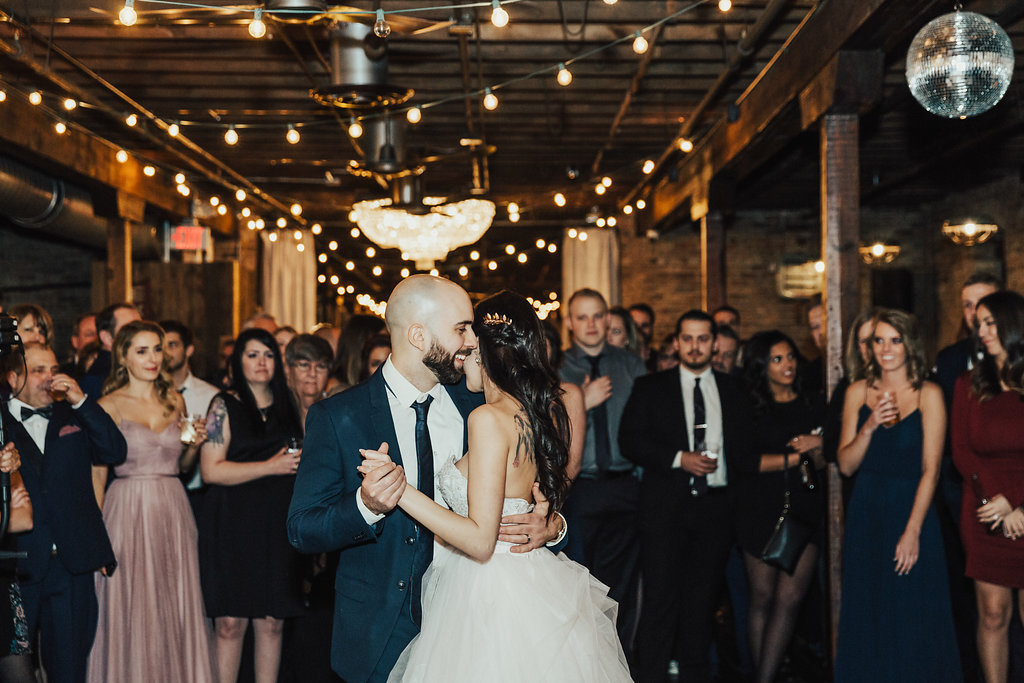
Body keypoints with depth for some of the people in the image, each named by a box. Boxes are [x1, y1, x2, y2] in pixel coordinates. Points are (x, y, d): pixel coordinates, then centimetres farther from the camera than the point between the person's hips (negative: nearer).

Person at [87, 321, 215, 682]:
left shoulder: (175, 401, 9)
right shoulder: (109, 406, -4)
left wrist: (195, 444, -2)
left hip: (172, 510, 4)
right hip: (128, 512, -4)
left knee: (176, 606, 8)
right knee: (132, 606, 2)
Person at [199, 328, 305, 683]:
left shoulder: (287, 406, 13)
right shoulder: (225, 406, 0)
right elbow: (211, 470, -9)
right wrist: (271, 467, -12)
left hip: (277, 525, 4)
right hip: (232, 524, -3)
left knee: (271, 621, 4)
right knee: (230, 622, -3)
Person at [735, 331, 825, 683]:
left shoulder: (814, 406, 12)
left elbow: (824, 462, 13)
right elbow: (745, 461, -9)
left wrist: (818, 447, -10)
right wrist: (798, 456, -6)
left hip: (805, 511, 2)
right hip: (760, 511, -2)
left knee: (789, 599, -5)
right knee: (762, 597, 1)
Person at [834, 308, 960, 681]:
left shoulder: (928, 394, -6)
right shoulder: (858, 392, 3)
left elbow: (930, 470, -10)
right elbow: (846, 465, 0)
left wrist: (912, 531, -16)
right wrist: (869, 427, -17)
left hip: (912, 511, -3)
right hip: (866, 514, 3)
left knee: (913, 619, 5)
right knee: (866, 617, 11)